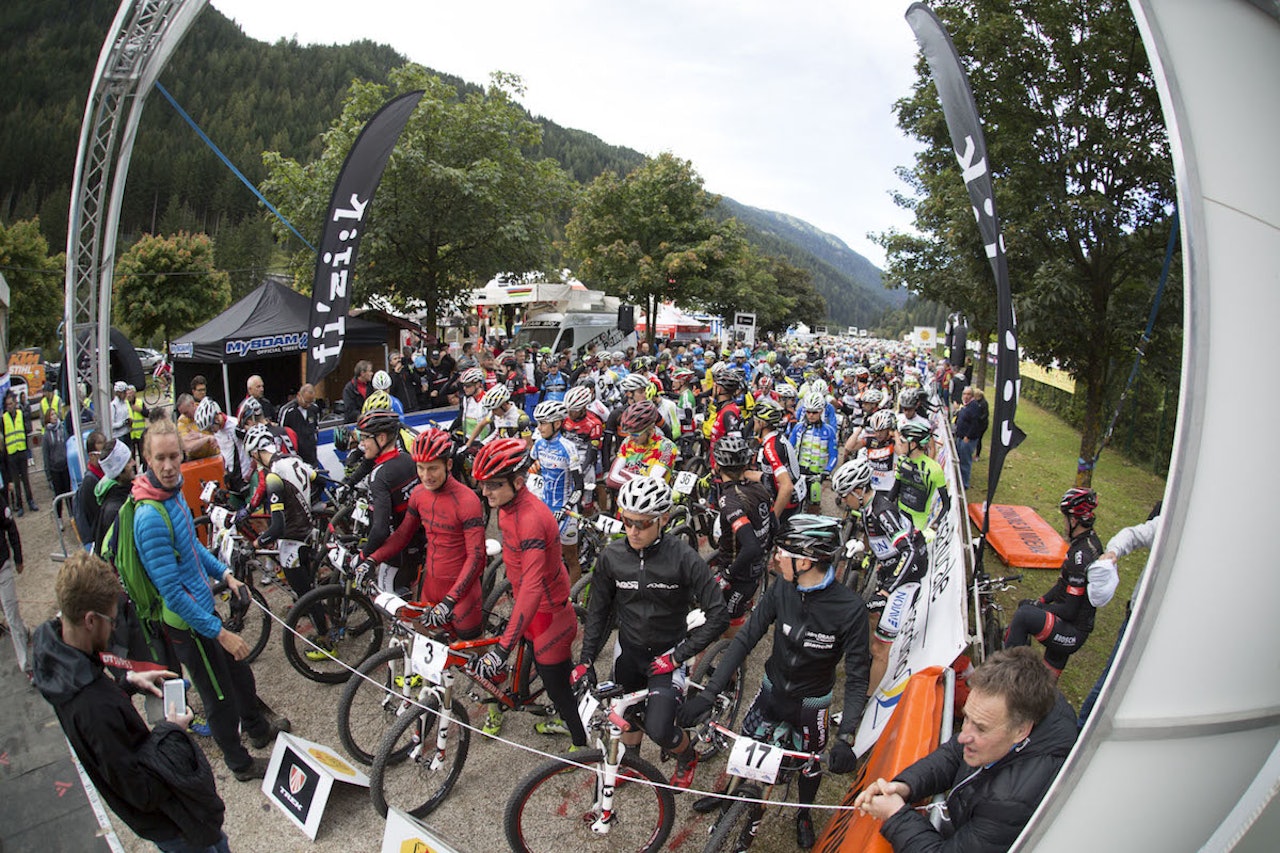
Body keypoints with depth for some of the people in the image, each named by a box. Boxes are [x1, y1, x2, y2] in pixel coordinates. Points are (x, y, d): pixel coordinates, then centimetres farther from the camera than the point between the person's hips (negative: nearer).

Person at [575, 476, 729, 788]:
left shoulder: (683, 558, -23)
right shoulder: (612, 556, -12)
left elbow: (718, 616, -20)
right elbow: (598, 610, 2)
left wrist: (677, 656, -19)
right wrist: (585, 660, -1)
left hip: (667, 653, -3)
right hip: (629, 650, 4)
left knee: (658, 730, -13)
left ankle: (687, 757, 22)